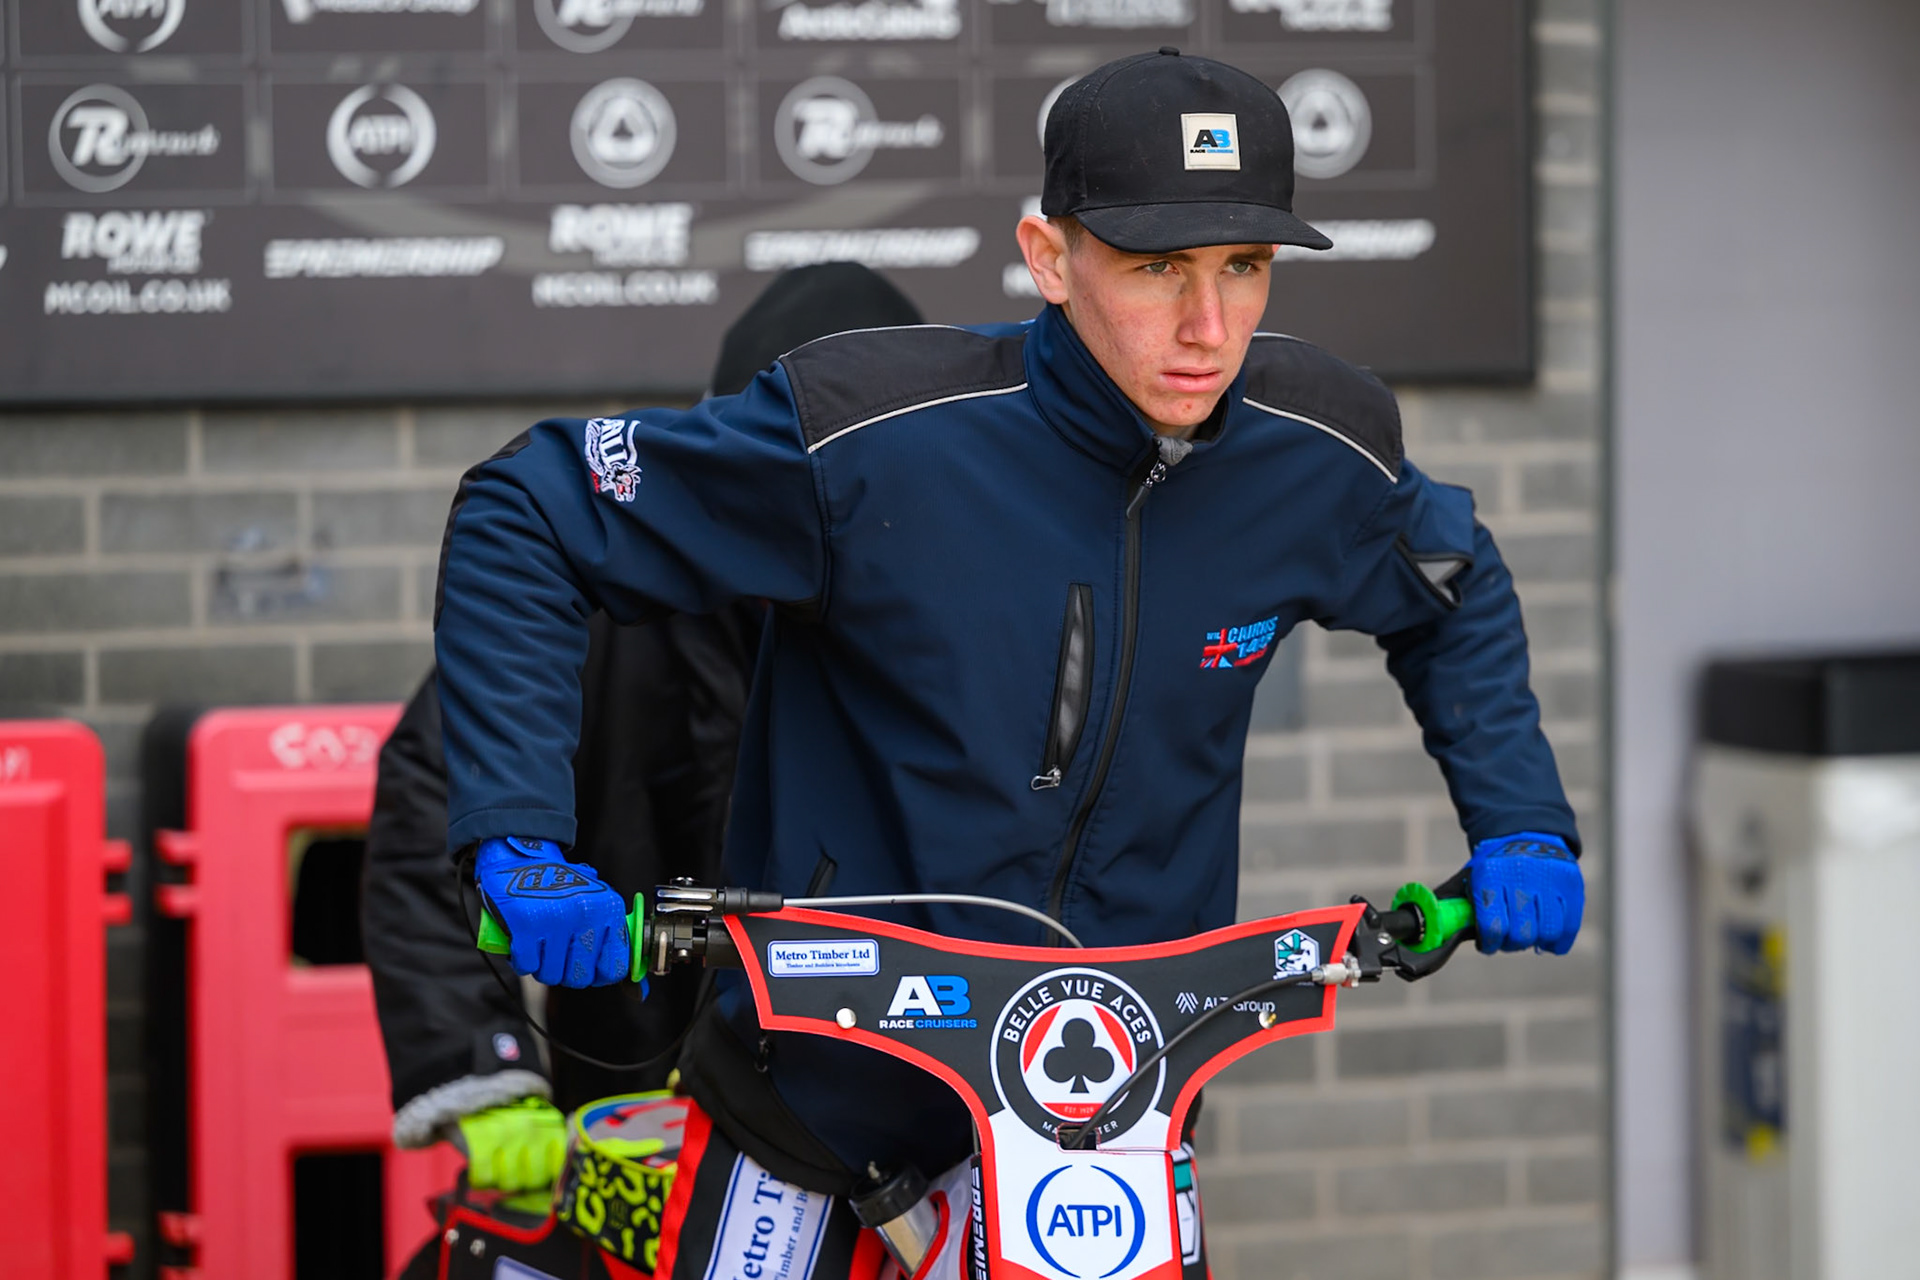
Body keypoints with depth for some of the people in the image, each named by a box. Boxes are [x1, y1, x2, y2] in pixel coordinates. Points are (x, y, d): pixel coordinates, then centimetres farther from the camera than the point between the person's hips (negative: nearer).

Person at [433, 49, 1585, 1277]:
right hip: (829, 1074, -3)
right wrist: (521, 841, -22)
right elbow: (520, 518, -14)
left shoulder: (1317, 455, -10)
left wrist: (1520, 827, 2)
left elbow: (1455, 595, 14)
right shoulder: (874, 435, -22)